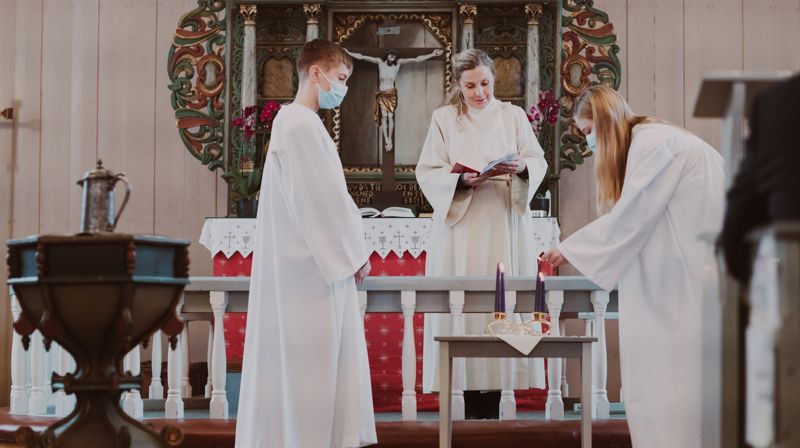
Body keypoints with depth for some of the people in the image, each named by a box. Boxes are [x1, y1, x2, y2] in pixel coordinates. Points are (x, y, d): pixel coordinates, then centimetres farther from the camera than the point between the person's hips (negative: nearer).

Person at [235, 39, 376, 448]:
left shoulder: (297, 122, 16)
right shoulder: (301, 125, -15)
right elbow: (324, 199, -18)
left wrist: (348, 252, 12)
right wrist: (354, 253, -9)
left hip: (314, 263, 10)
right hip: (311, 266, -10)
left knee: (317, 363, 11)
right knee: (310, 362, -5)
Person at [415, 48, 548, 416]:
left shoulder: (513, 115, 9)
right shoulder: (443, 118, 5)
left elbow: (538, 161, 6)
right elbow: (427, 173, 1)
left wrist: (520, 167, -16)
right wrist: (463, 180, -17)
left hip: (505, 224, 1)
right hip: (459, 225, -1)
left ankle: (496, 381, -1)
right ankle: (464, 383, -4)